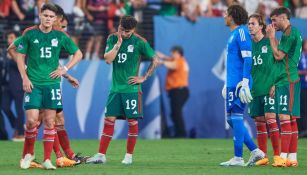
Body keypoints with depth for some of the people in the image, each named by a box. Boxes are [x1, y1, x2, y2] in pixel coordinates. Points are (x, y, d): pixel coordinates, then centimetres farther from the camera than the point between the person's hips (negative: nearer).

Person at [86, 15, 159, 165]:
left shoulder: (139, 42, -6)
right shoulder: (112, 39, 3)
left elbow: (155, 60, -1)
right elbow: (108, 59, -8)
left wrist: (143, 78, -5)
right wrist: (118, 43, -16)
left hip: (131, 89, -3)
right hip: (115, 88, 3)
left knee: (132, 121, 0)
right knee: (109, 120, 1)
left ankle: (129, 155, 11)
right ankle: (101, 155, 4)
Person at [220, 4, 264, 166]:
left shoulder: (241, 32, -11)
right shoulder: (233, 34, 20)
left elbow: (247, 59, -18)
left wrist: (244, 82, -23)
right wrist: (227, 84, 28)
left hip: (238, 84, -10)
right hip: (232, 83, 10)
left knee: (236, 117, -8)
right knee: (231, 119, 10)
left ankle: (238, 158, -5)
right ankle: (255, 151, 12)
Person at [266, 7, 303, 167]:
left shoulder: (289, 33, -11)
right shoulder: (293, 32, 20)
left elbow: (278, 55, -14)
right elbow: (280, 55, 19)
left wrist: (272, 37, -4)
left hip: (288, 81, -10)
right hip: (285, 81, 10)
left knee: (285, 117, -13)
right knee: (291, 119, 8)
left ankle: (284, 156, -16)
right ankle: (292, 157, 9)